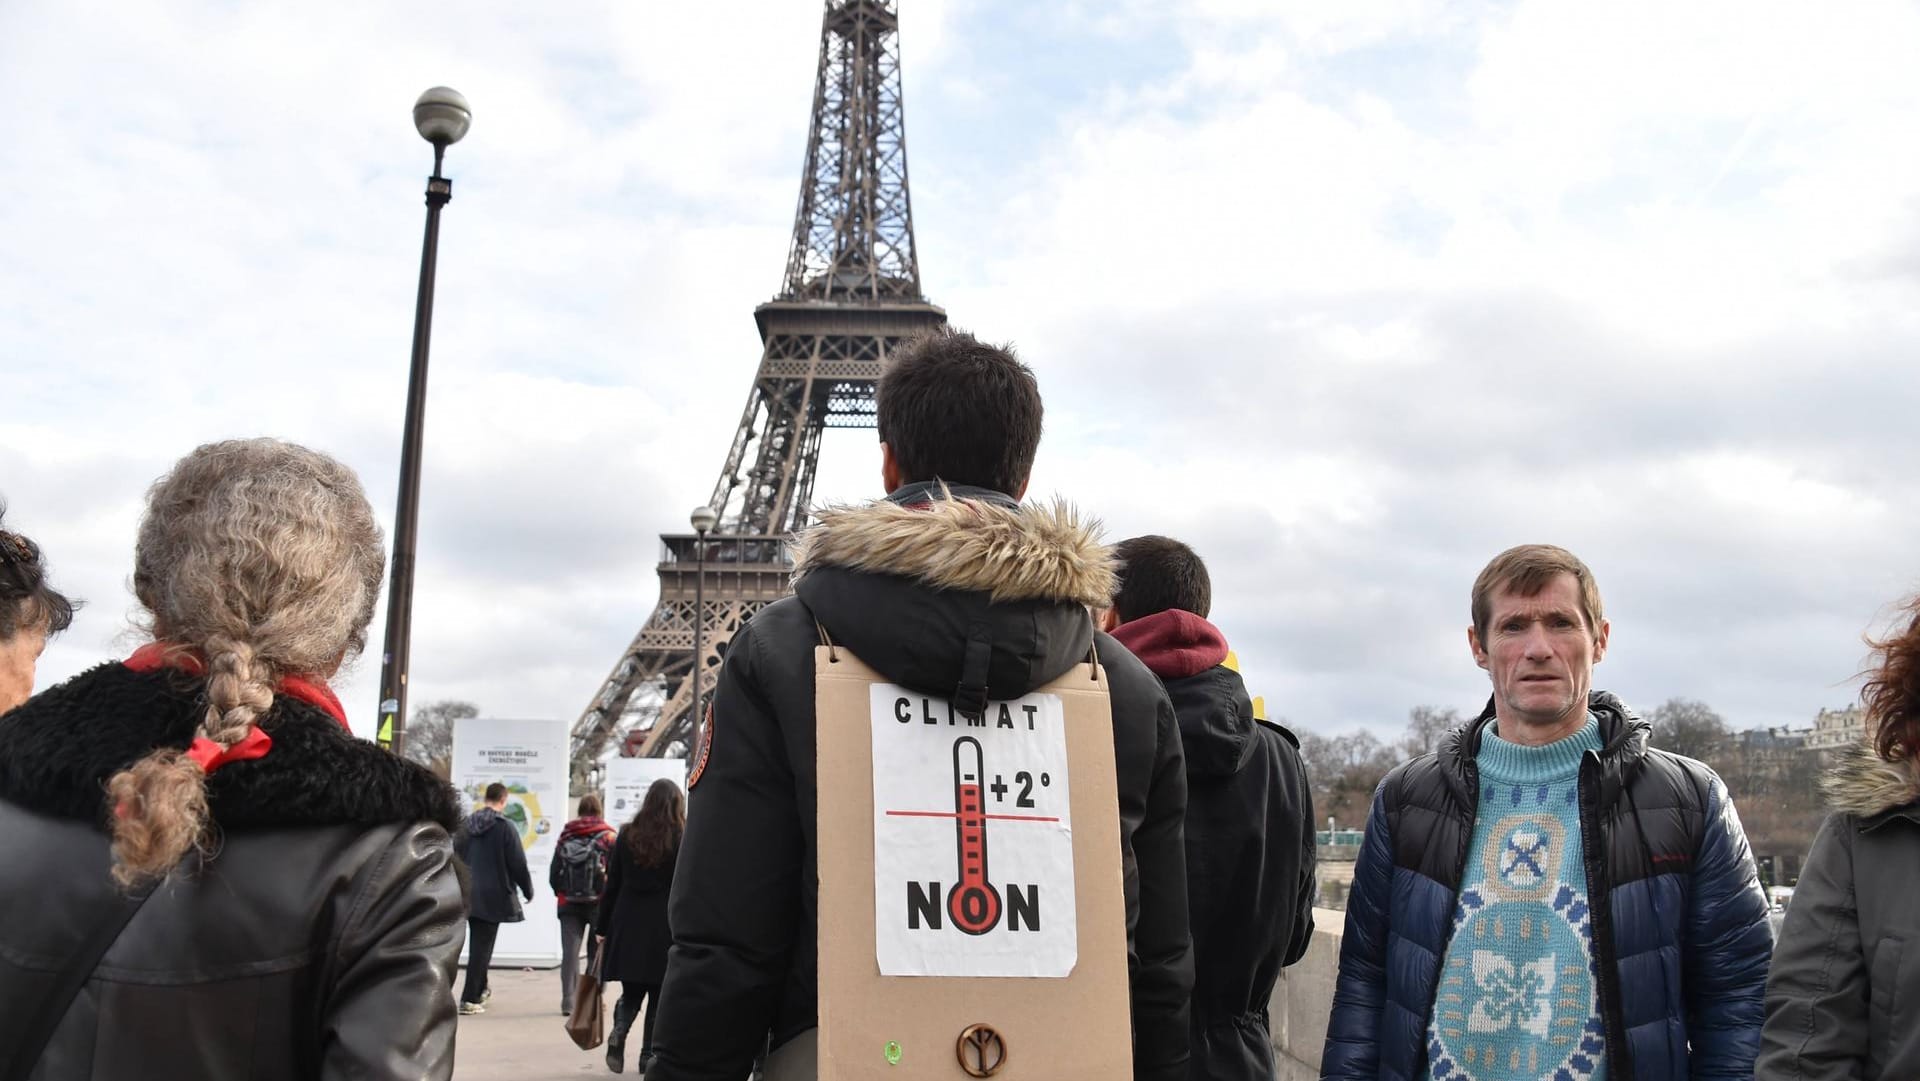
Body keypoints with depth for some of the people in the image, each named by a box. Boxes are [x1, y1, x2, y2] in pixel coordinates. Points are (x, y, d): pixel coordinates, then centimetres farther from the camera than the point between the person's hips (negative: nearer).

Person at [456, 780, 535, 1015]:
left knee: (477, 944, 20)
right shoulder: (506, 827, -13)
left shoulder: (466, 824, 4)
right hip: (493, 896, -6)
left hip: (467, 895, 6)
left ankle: (481, 989, 32)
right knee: (482, 946, -1)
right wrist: (528, 891, 4)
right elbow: (518, 864, -11)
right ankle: (469, 999, -3)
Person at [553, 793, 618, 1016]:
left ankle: (568, 1001, 1)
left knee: (570, 952, 5)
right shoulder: (608, 836, -4)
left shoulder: (565, 836, 5)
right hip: (599, 902, -2)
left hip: (569, 903, 2)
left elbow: (553, 872, 6)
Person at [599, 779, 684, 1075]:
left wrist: (604, 927, 12)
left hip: (628, 923, 3)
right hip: (665, 926, -2)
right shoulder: (682, 840, -4)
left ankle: (619, 1031, -12)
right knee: (659, 995, 8)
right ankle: (649, 1055, 7)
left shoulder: (627, 835, 5)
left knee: (631, 991, 13)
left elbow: (612, 884, 6)